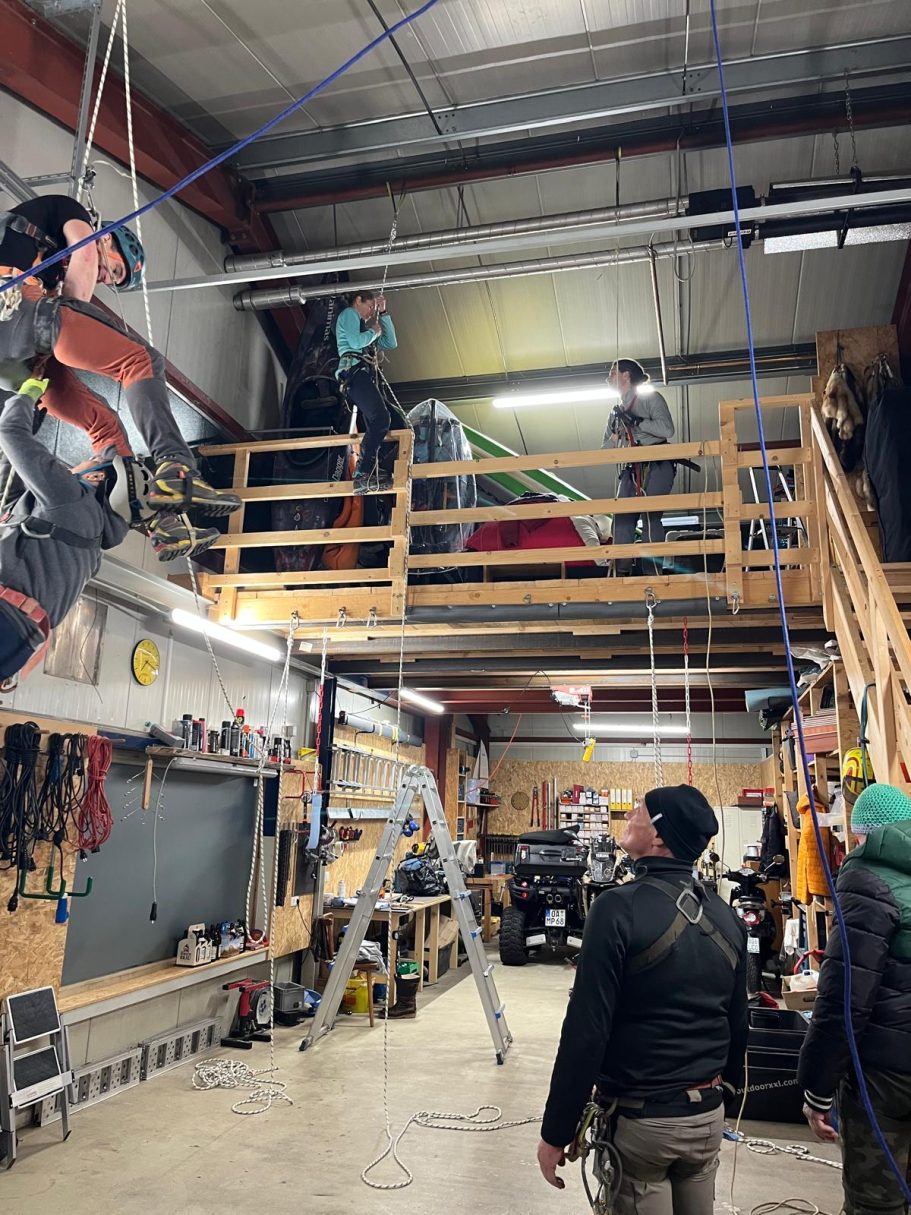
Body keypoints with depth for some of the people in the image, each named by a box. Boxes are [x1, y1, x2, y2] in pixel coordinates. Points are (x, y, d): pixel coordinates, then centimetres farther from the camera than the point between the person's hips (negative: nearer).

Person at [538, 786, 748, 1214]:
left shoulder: (620, 908, -21)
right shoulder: (726, 918, 0)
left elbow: (586, 1030, -21)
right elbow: (738, 1025, 10)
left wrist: (555, 1133, -12)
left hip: (641, 1118, -6)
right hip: (707, 1115, 6)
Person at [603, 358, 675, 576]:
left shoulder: (651, 398, 7)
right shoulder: (616, 411, 25)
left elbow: (667, 429, -9)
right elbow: (606, 450, 23)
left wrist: (635, 421, -11)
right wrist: (615, 436, 2)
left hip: (656, 466, -5)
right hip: (631, 469, 5)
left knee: (650, 516, -19)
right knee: (622, 518, -13)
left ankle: (653, 574, -21)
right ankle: (620, 573, -19)